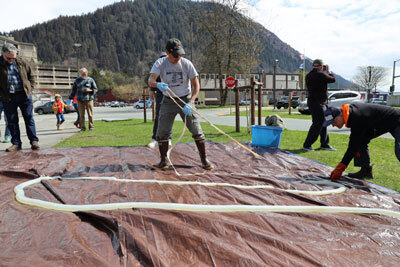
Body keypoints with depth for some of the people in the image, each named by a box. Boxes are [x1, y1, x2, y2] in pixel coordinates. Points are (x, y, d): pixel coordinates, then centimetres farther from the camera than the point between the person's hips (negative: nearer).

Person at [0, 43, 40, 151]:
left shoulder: (22, 63, 6)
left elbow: (31, 76, 15)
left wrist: (29, 89, 3)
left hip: (24, 95, 0)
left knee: (29, 118, 2)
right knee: (12, 121, 5)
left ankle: (34, 141, 7)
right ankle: (16, 143, 12)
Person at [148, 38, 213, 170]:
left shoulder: (187, 63, -11)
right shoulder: (160, 63, -9)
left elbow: (196, 85, -11)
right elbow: (150, 80, -23)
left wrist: (190, 102, -26)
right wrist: (158, 85, -47)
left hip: (185, 99, -1)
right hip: (168, 101, 1)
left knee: (197, 131, -3)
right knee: (162, 132, -2)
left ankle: (204, 160, 11)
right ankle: (163, 162, 13)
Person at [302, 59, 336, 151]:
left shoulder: (308, 76, 9)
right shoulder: (320, 74, -17)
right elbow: (332, 79, -4)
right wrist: (328, 72, 12)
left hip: (312, 101, 10)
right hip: (318, 103, -9)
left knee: (323, 123, 16)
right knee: (317, 124, -5)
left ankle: (325, 144, 23)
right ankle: (307, 145, -2)